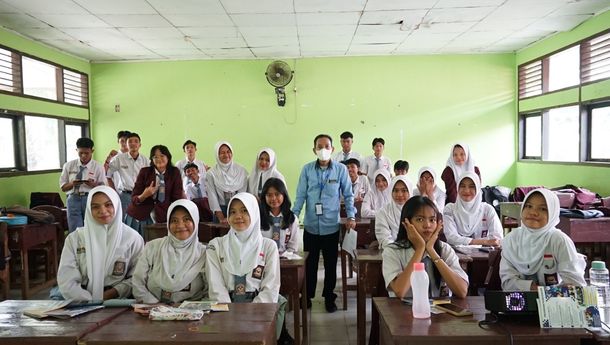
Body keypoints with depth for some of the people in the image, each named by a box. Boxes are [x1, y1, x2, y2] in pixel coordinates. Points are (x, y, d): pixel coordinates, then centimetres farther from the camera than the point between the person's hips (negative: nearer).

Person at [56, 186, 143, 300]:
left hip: (117, 300, -1)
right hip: (82, 302, 2)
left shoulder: (133, 238, 3)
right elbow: (67, 281, -1)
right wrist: (91, 302, -14)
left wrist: (111, 294, -12)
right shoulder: (74, 238, 6)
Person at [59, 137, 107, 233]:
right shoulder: (68, 166, 8)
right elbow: (63, 187, 9)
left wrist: (93, 184, -18)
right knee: (75, 231, -1)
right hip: (73, 199, 1)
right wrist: (72, 184, -12)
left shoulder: (98, 167, 2)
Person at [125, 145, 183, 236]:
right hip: (138, 217, 1)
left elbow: (177, 198, -2)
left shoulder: (174, 173, 0)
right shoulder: (145, 172, 0)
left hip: (162, 218, 0)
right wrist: (144, 195, -21)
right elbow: (134, 199, -1)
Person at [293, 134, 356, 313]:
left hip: (331, 226, 0)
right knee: (310, 264, 11)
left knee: (331, 264, 12)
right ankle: (307, 296, 28)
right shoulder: (307, 169, -2)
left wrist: (351, 216, -6)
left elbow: (348, 195, 3)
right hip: (311, 225, 1)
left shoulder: (341, 169, -4)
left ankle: (329, 298, 29)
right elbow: (300, 195, 0)